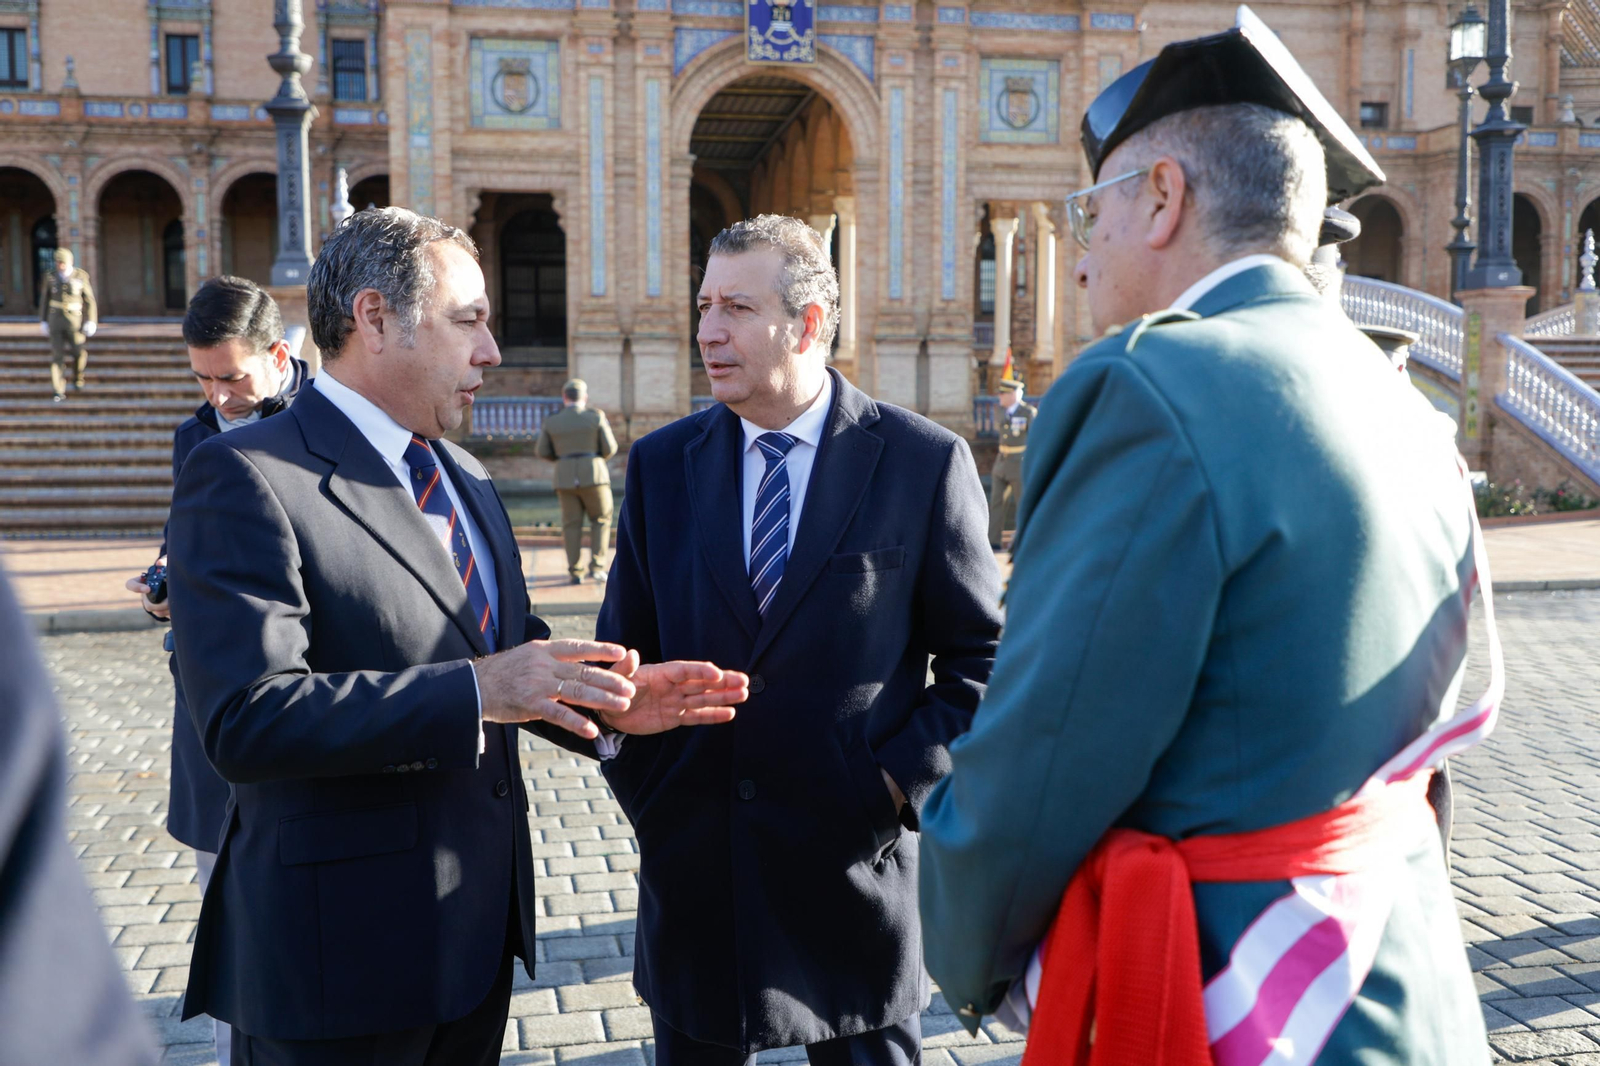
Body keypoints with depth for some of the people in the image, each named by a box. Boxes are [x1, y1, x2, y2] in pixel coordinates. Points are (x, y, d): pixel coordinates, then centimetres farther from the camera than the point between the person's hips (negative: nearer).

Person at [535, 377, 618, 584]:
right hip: (593, 475, -2)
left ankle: (575, 572, 5)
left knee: (572, 524, 8)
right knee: (601, 520, 11)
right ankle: (596, 567, 1)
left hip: (565, 478, 2)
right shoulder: (596, 416, -1)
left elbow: (542, 452, 7)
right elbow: (610, 448, -1)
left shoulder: (552, 421, 5)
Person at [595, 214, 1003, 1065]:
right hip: (691, 864, 3)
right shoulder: (661, 463, 4)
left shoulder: (924, 461, -5)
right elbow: (625, 651, 9)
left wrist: (902, 782, -9)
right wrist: (642, 787, -1)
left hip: (856, 865, -2)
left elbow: (980, 658, -1)